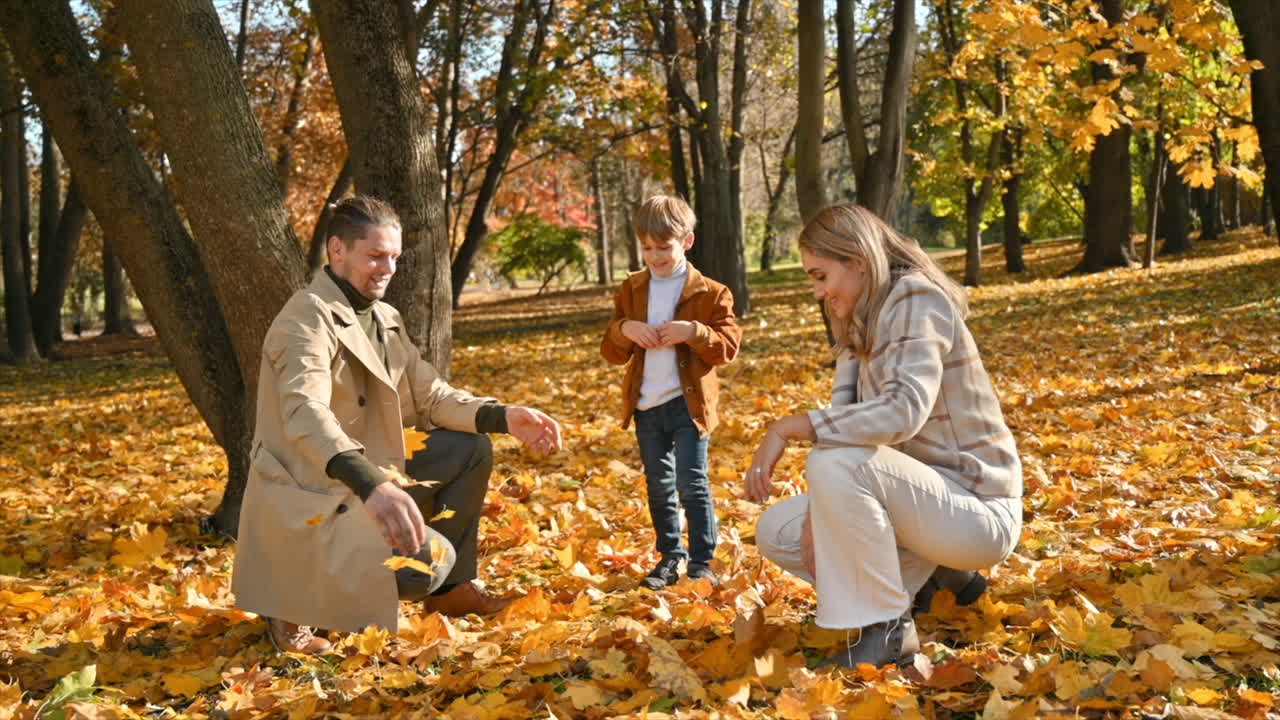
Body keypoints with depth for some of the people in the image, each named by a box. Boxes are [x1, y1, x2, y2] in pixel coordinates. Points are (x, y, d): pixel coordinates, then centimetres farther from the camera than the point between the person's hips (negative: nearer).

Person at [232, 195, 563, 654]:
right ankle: (298, 593, -4)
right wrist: (372, 486, -53)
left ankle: (451, 589, 16)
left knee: (471, 449, 6)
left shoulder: (386, 320, 10)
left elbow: (429, 397, 10)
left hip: (368, 482, 9)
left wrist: (503, 416, -8)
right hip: (309, 498, -9)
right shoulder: (308, 316, -19)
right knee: (428, 561, -27)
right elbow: (306, 413, -36)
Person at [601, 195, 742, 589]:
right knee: (659, 487, 13)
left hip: (688, 403, -4)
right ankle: (670, 556, 25)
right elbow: (610, 351, 8)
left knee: (692, 484, -5)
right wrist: (624, 330, -13)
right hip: (646, 407, 5)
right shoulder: (630, 289, 8)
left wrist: (694, 332, -23)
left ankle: (702, 561, 4)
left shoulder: (710, 293, -4)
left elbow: (728, 345, -8)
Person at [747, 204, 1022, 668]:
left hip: (978, 510, -9)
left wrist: (788, 428, -32)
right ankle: (928, 570, 13)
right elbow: (847, 418, 2)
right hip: (926, 498, 9)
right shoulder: (861, 323, 9)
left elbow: (905, 410, -35)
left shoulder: (916, 303, -18)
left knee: (835, 465, -32)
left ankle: (887, 629, -16)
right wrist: (825, 511, -12)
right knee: (776, 533, 6)